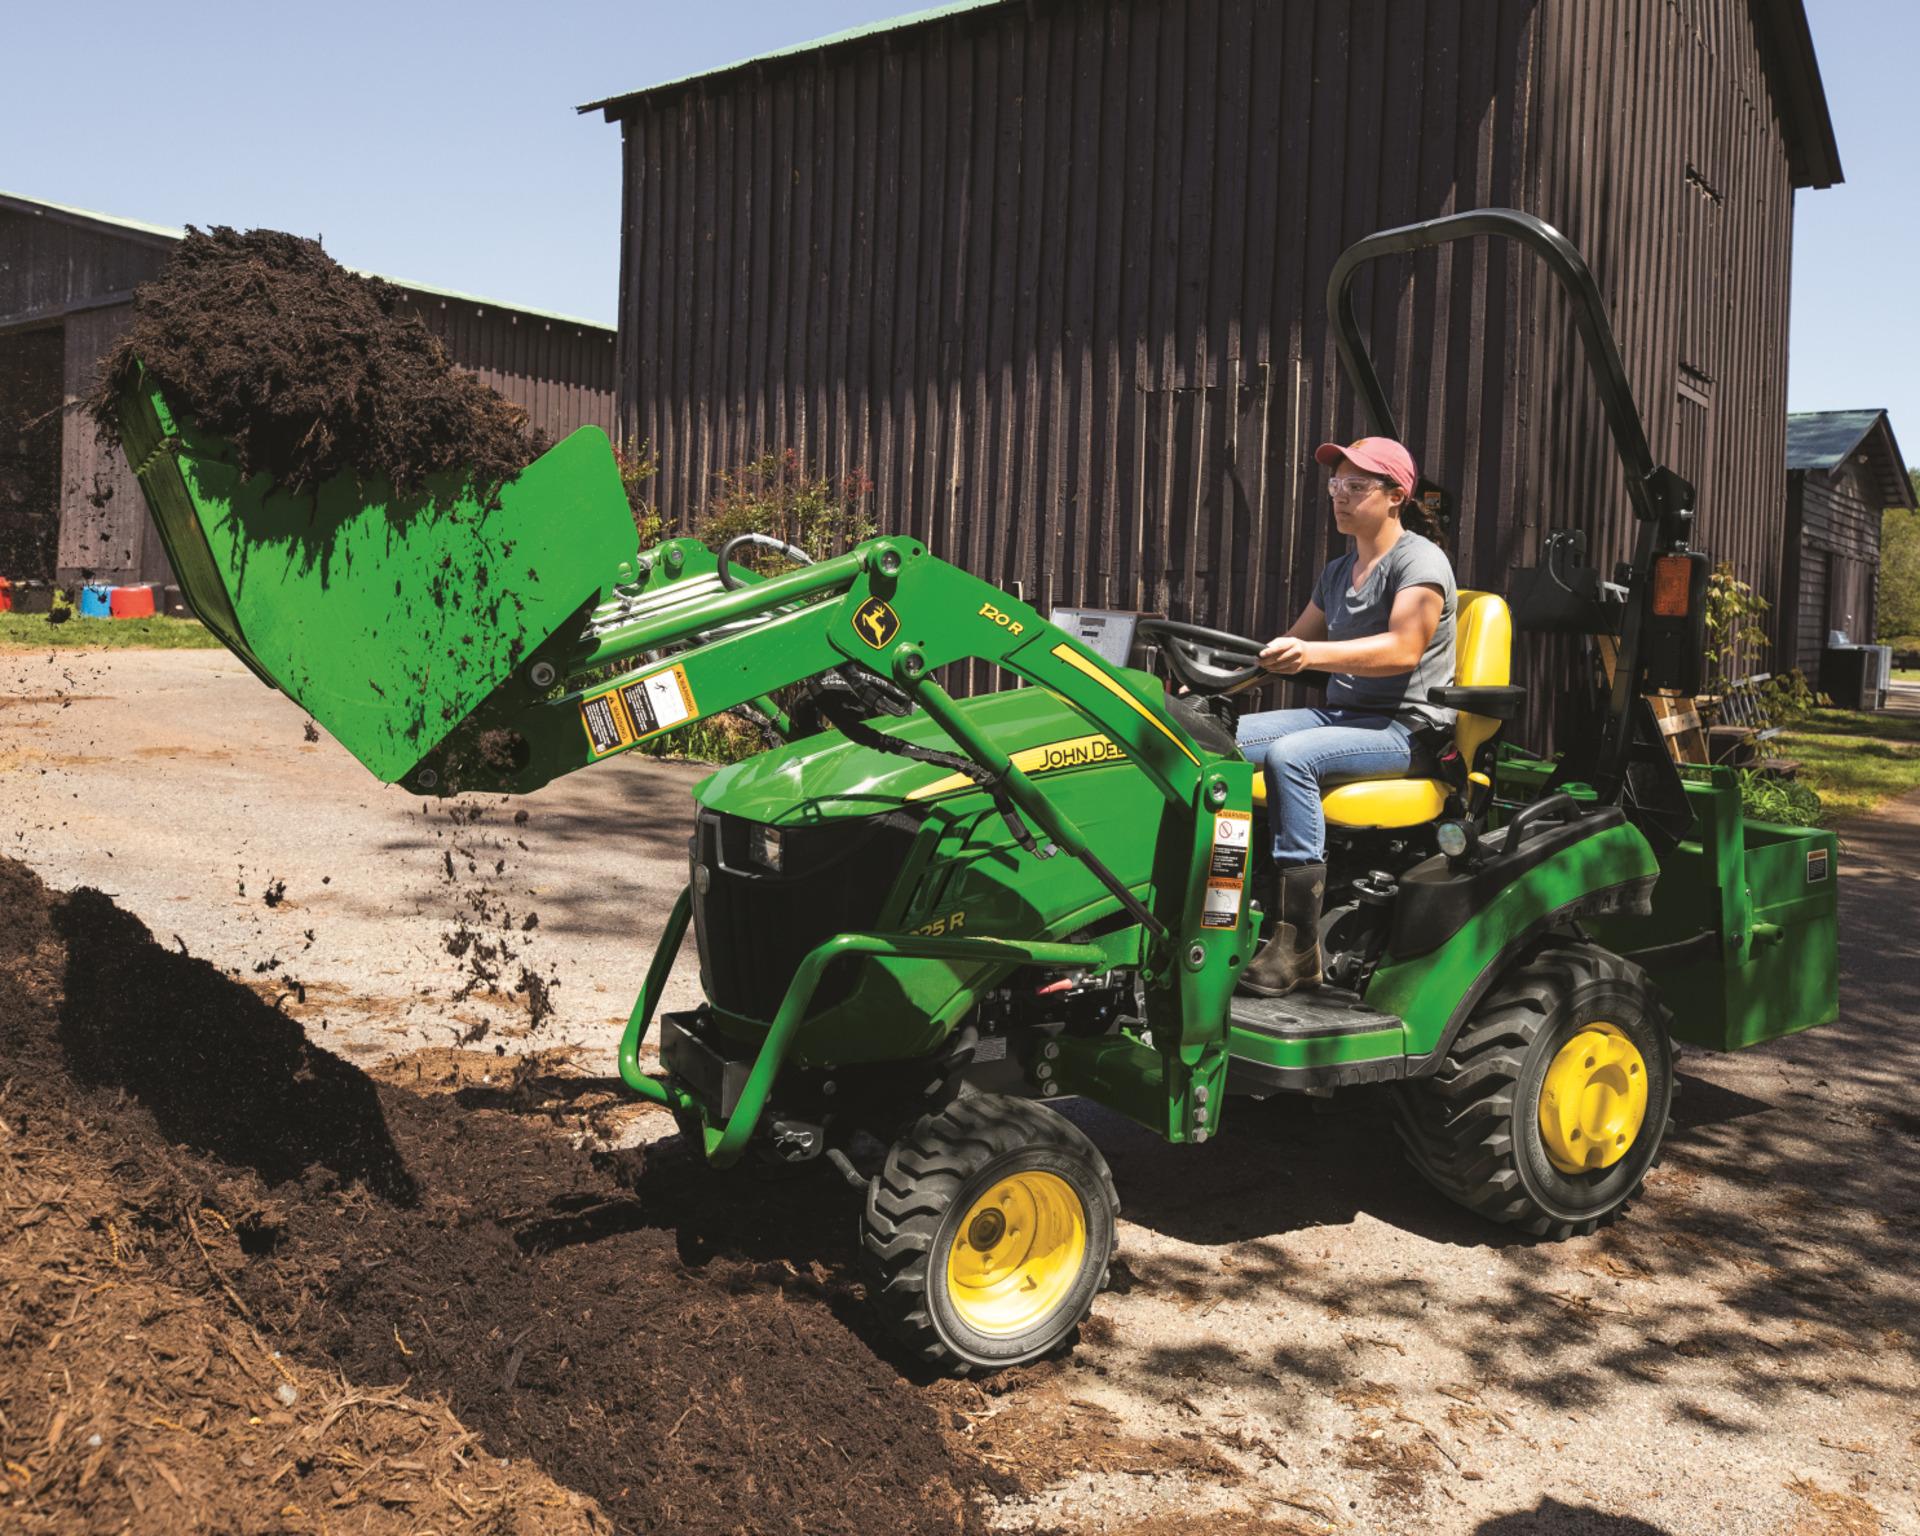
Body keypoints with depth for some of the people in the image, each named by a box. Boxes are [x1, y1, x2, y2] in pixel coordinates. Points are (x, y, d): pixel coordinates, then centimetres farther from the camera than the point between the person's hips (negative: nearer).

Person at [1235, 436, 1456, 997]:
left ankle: (1299, 941, -34)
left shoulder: (1420, 560, -6)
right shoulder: (1337, 573, 21)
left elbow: (1403, 649, -21)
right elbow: (1291, 647, 26)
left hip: (1405, 727, -8)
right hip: (1339, 714, 8)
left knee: (1288, 755, -34)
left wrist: (1313, 654, -35)